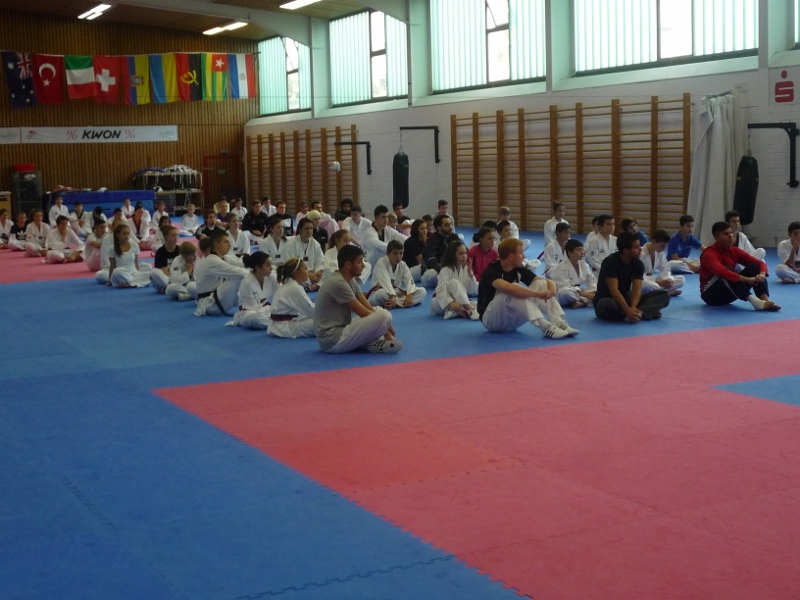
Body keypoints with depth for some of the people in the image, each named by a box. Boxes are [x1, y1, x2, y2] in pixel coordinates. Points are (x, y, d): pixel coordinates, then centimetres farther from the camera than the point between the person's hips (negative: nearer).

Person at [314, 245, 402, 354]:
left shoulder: (351, 281, 11)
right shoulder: (339, 284, -19)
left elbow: (368, 307, 9)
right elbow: (363, 313, -16)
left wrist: (386, 328, -3)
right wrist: (387, 325, -3)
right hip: (332, 340, -11)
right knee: (384, 317, -22)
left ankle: (373, 342, -5)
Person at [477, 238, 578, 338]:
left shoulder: (518, 270, -1)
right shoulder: (491, 271, -21)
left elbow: (548, 282, -3)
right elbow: (509, 288, -43)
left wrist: (551, 291, -27)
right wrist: (538, 294, -44)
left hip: (512, 320, 6)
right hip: (492, 319, -6)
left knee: (541, 284, -11)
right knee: (511, 293, -36)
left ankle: (559, 323, -26)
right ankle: (546, 327, -39)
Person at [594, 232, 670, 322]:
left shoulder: (638, 264, -4)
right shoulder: (610, 262, -20)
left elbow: (637, 289, -13)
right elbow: (614, 290, -28)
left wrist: (633, 308, -34)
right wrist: (628, 310, -40)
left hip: (626, 299, 6)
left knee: (663, 295, -10)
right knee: (608, 305, -44)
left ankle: (637, 314, -34)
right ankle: (641, 314, -25)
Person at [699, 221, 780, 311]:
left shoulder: (734, 251, 2)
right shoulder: (709, 254, -19)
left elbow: (760, 263, -2)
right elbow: (722, 272, -38)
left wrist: (762, 274, -26)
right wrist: (747, 279, -45)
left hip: (728, 294, 7)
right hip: (711, 294, -7)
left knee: (754, 267, -9)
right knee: (726, 276, -36)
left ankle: (764, 299, -31)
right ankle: (754, 301, -48)